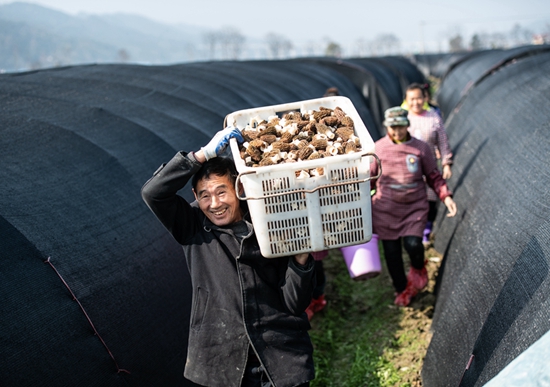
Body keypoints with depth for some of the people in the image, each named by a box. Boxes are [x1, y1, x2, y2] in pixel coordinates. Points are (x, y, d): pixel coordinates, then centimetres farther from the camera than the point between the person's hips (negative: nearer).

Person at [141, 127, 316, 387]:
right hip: (222, 364, 0)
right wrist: (204, 154, -16)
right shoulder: (194, 229, 2)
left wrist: (301, 258, -18)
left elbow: (296, 303, -2)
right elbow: (153, 192, -13)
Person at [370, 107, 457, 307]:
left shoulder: (421, 148, -2)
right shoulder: (378, 148, -2)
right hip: (386, 209, 1)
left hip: (415, 207, -1)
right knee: (391, 252, 6)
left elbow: (434, 176, 6)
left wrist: (446, 196, -7)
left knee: (413, 244, -19)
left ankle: (418, 269, 18)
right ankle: (401, 290, 29)